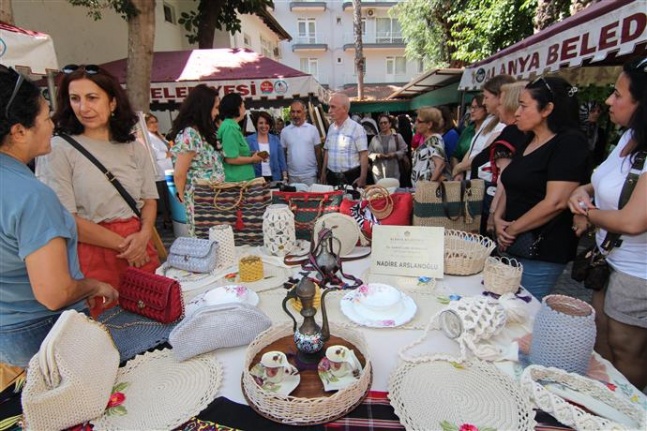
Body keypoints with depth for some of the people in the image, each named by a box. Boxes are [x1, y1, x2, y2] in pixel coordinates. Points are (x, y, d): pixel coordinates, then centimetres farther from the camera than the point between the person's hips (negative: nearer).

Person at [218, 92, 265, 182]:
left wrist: (252, 155, 8)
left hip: (240, 179, 10)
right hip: (236, 181, -10)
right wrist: (252, 159, -10)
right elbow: (231, 159, -22)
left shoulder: (232, 126, 14)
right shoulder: (230, 127, -15)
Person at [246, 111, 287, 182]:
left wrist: (285, 177, 2)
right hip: (256, 179, -2)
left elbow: (281, 160, 6)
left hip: (275, 178, 2)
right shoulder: (249, 140, 0)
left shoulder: (275, 139, 6)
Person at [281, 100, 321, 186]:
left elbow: (318, 151, 2)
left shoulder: (313, 129, -1)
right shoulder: (285, 131, 3)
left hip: (310, 174, -1)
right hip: (292, 175, 2)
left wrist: (319, 171, 0)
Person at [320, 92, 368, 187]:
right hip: (332, 176, 5)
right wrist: (323, 173, 13)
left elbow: (364, 155, -12)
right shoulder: (331, 127, 9)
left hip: (351, 177, -5)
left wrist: (363, 178, -17)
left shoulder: (357, 128, -10)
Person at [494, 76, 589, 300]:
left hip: (542, 253, -7)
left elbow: (555, 202, -20)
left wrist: (512, 230, -12)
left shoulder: (570, 143, -12)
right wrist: (498, 218, 0)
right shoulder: (528, 142, 14)